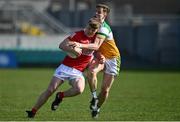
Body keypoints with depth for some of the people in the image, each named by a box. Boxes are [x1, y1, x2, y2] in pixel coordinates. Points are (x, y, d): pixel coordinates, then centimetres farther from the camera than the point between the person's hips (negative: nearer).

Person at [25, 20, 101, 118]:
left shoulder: (96, 39, 4)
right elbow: (62, 45, -8)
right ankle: (33, 112, 3)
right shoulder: (77, 35, -5)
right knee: (50, 89, -9)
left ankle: (60, 96, 1)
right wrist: (73, 49, -25)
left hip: (78, 72, 2)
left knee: (79, 89, -29)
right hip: (65, 67, -2)